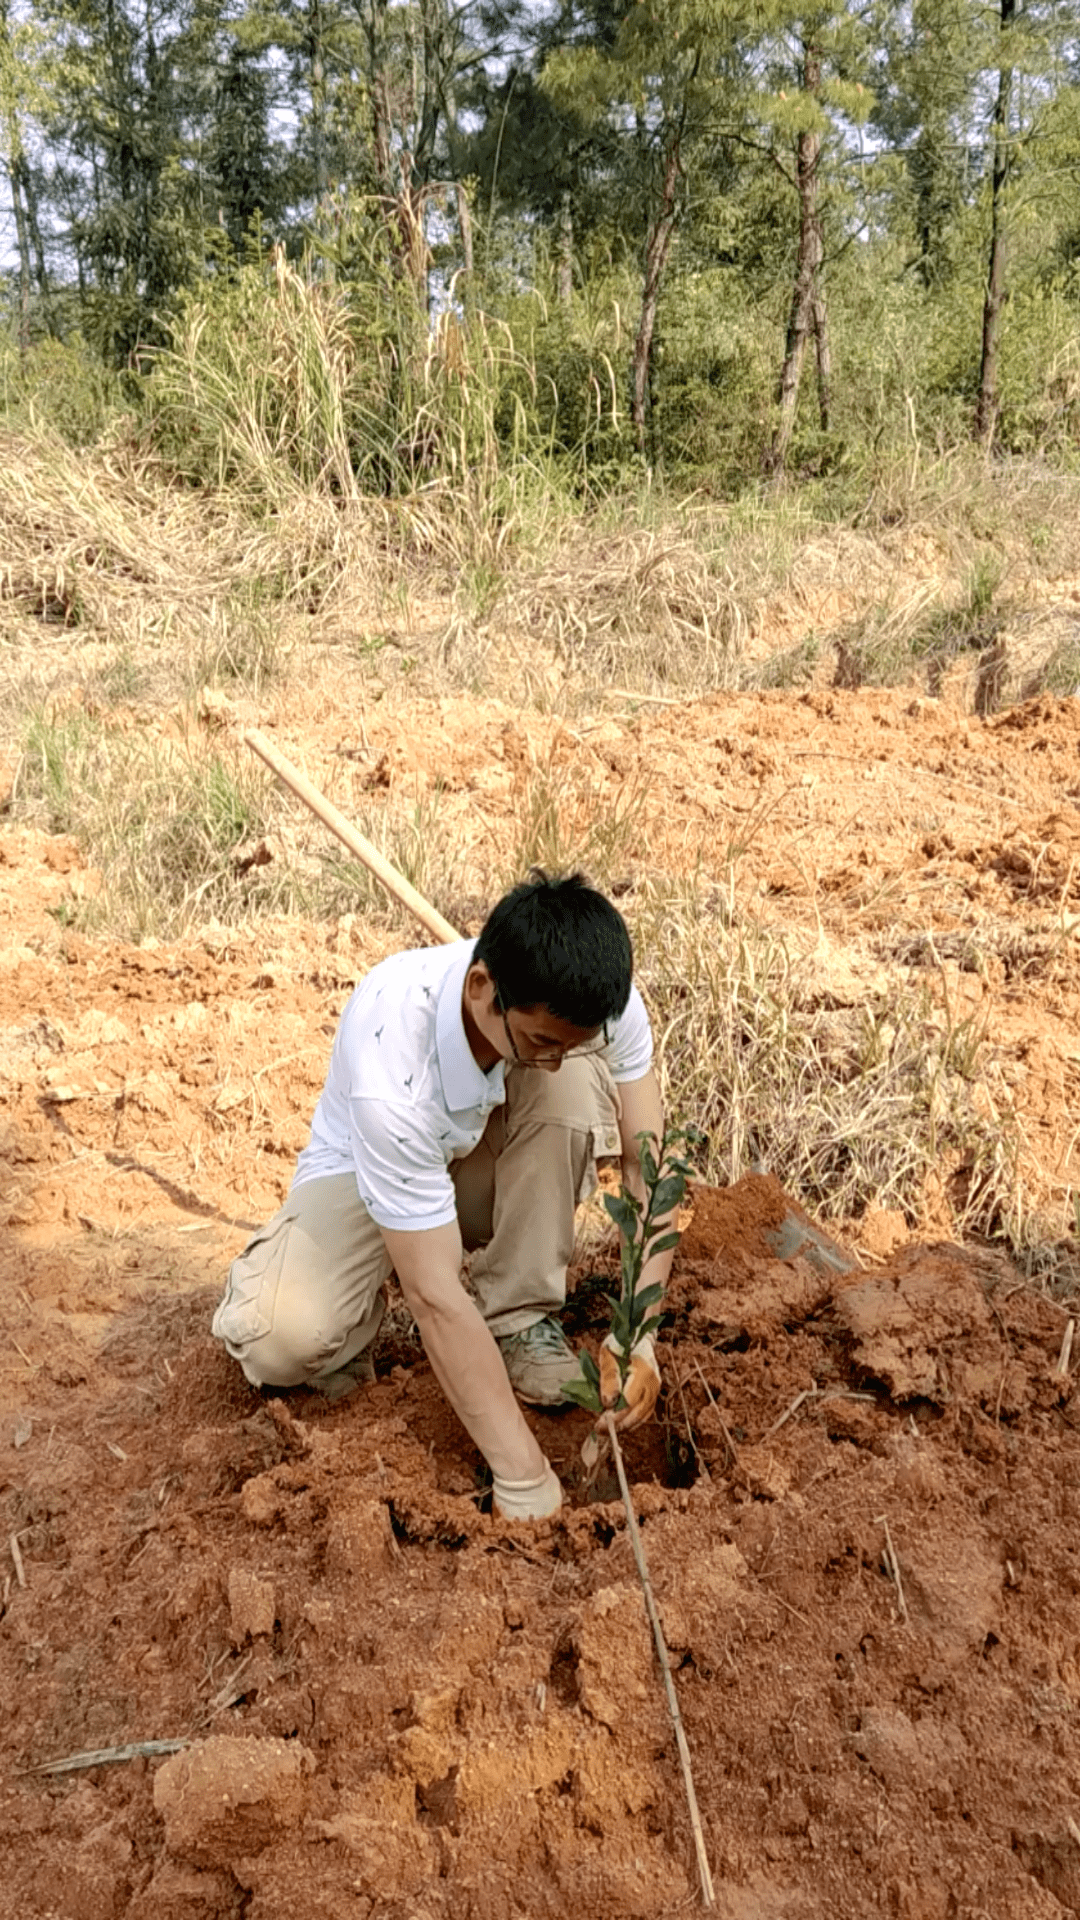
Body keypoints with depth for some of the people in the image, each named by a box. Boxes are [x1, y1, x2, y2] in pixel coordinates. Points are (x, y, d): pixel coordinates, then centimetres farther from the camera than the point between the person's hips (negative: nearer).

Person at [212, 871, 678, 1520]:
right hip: (367, 1174, -4)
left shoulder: (593, 1004, -27)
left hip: (490, 1160, 4)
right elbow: (436, 1297, -37)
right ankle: (359, 1313, 3)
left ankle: (521, 1317, -12)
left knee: (580, 1077, -30)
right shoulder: (392, 1066, -40)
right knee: (279, 1337, -34)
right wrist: (525, 1478, -35)